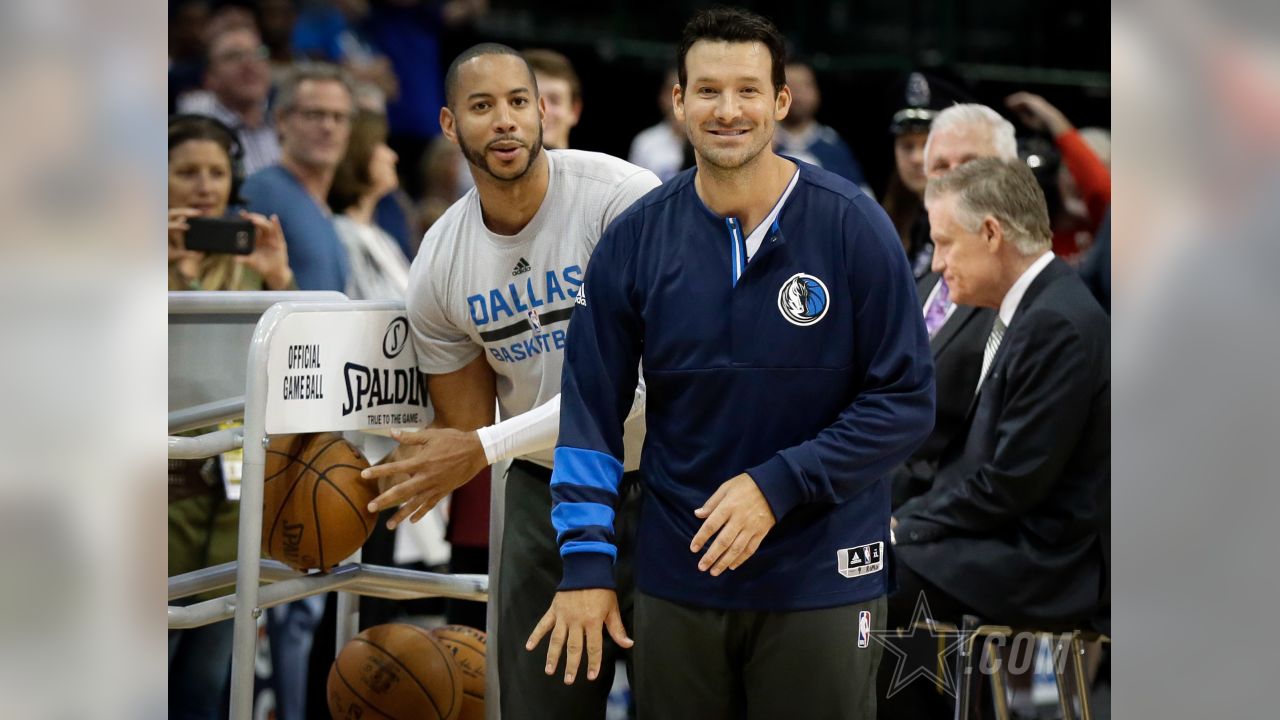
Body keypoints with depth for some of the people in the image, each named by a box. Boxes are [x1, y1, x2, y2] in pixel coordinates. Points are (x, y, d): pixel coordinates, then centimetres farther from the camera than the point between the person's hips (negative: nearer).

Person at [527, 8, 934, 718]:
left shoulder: (852, 226, -8)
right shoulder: (635, 239, -1)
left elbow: (906, 400, -8)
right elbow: (591, 407, 2)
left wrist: (778, 486, -16)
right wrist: (585, 562, -6)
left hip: (820, 575, -2)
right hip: (678, 575, 2)